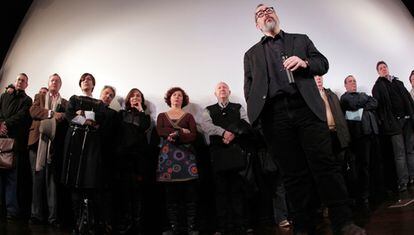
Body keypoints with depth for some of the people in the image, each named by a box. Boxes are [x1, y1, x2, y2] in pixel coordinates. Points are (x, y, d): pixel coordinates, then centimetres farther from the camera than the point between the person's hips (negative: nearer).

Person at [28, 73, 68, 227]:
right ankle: (37, 214, 4)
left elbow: (67, 119, 4)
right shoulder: (39, 97, 19)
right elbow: (33, 111, 0)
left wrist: (61, 116, -17)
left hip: (54, 143, 0)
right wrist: (51, 113, -13)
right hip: (38, 141, 1)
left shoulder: (65, 103, 18)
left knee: (52, 178, -4)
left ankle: (53, 216, -4)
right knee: (38, 178, -1)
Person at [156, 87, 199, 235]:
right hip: (167, 156, 1)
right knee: (171, 193, -1)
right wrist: (181, 131, -7)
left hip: (186, 155, 0)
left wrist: (176, 136, -14)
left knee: (190, 193, -5)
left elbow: (193, 136, 0)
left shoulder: (188, 116, 14)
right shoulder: (162, 116, 16)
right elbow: (160, 132, -3)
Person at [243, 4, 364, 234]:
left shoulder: (301, 39, 22)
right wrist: (256, 115, -3)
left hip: (307, 108, 0)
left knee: (325, 163, -6)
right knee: (294, 172, 2)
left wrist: (305, 63, -7)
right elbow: (249, 90, 13)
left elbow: (323, 63, 14)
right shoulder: (251, 54, 21)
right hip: (275, 115, 1)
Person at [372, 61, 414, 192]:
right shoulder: (378, 87, 6)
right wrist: (385, 123, -12)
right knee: (400, 152, -7)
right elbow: (378, 105, -3)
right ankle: (403, 181, -4)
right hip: (394, 121, -5)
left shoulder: (398, 82, 21)